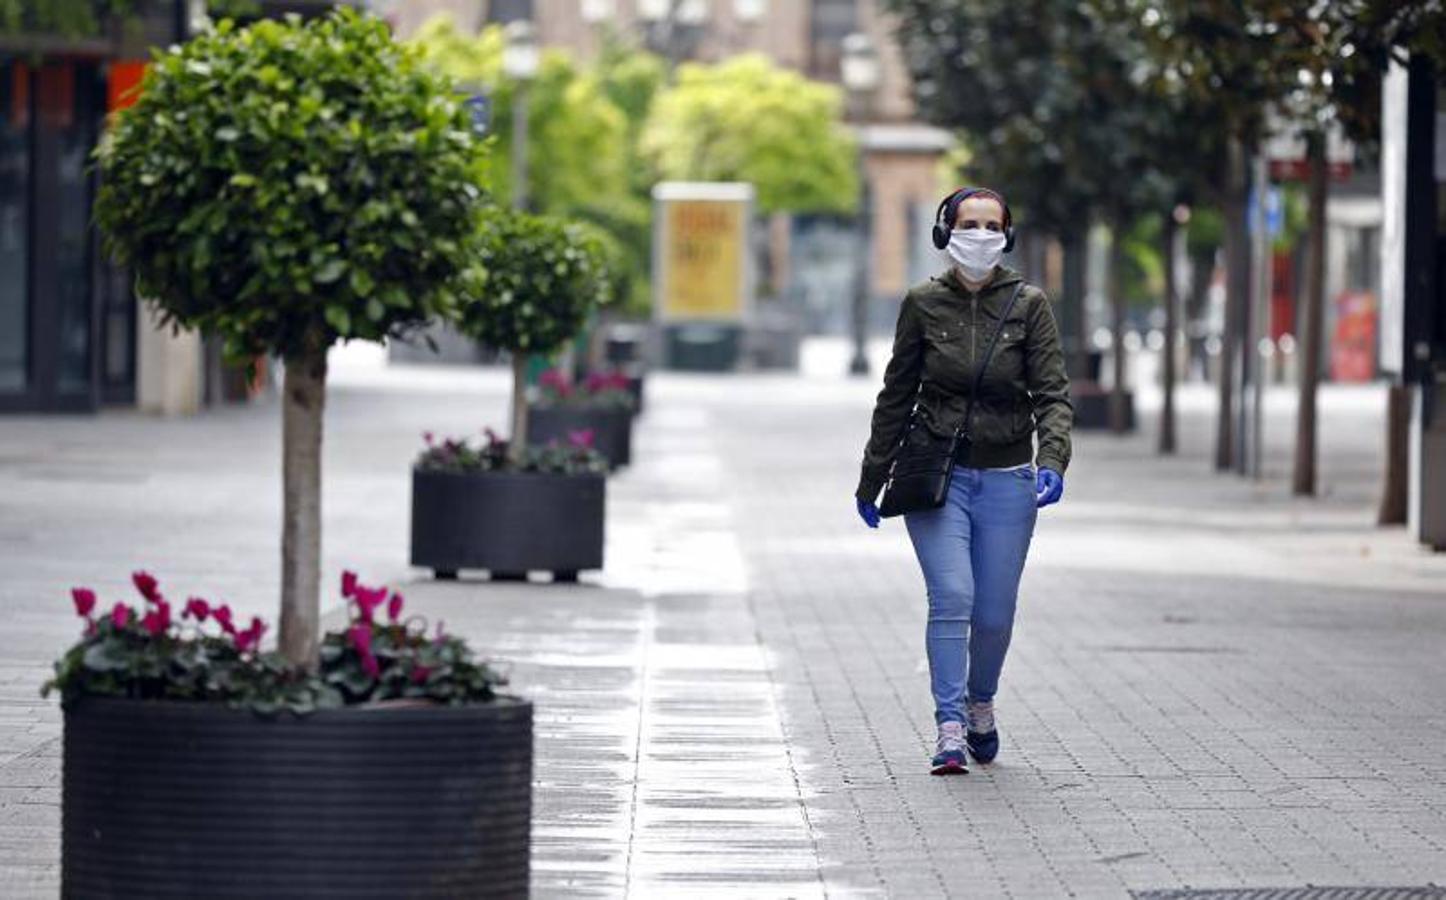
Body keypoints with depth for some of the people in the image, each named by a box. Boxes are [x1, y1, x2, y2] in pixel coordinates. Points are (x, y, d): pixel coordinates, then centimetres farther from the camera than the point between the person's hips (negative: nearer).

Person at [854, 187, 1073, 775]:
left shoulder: (1028, 305, -1)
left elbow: (1052, 393, -5)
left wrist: (1052, 460, -23)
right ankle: (950, 728, -13)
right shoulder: (923, 304, 1)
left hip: (1006, 478, 0)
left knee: (994, 613, 3)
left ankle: (980, 702, 32)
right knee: (952, 598, -16)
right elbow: (897, 395, 9)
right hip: (937, 475, 0)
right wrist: (872, 479, 13)